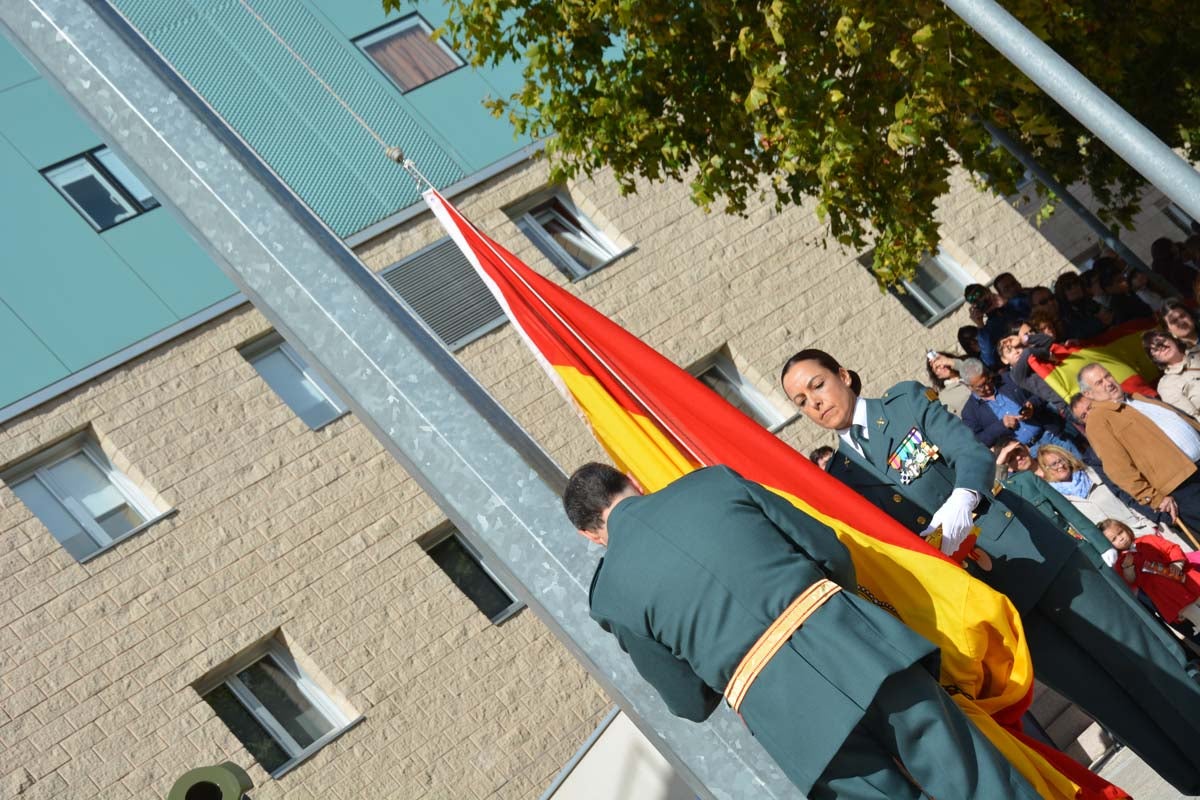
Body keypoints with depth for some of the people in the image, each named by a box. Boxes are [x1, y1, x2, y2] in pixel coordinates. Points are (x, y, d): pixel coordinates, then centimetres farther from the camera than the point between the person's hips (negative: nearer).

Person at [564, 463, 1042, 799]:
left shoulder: (610, 593, 10)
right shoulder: (713, 480, 14)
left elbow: (691, 703, 16)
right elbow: (832, 553, 15)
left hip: (790, 713, -2)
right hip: (860, 647, 2)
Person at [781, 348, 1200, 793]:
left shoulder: (906, 400, 1)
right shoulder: (841, 479, 4)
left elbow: (973, 452, -12)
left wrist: (961, 501, -32)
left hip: (1027, 548, -1)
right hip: (982, 595, 1)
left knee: (1140, 655, 3)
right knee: (1101, 695, 2)